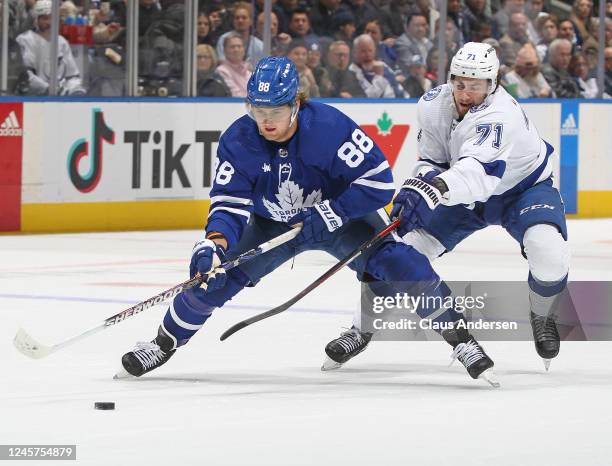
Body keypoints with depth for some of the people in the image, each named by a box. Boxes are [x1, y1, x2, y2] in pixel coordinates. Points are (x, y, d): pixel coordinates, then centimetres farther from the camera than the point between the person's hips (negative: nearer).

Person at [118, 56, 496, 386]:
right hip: (271, 225, 3)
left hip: (342, 217, -3)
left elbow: (379, 180, -28)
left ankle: (461, 339, -10)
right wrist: (214, 245, -40)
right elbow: (230, 205, -21)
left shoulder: (331, 127, -31)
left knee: (402, 265, -24)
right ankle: (163, 344, 14)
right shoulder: (237, 141, -21)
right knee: (213, 273, -9)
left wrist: (331, 213, -33)